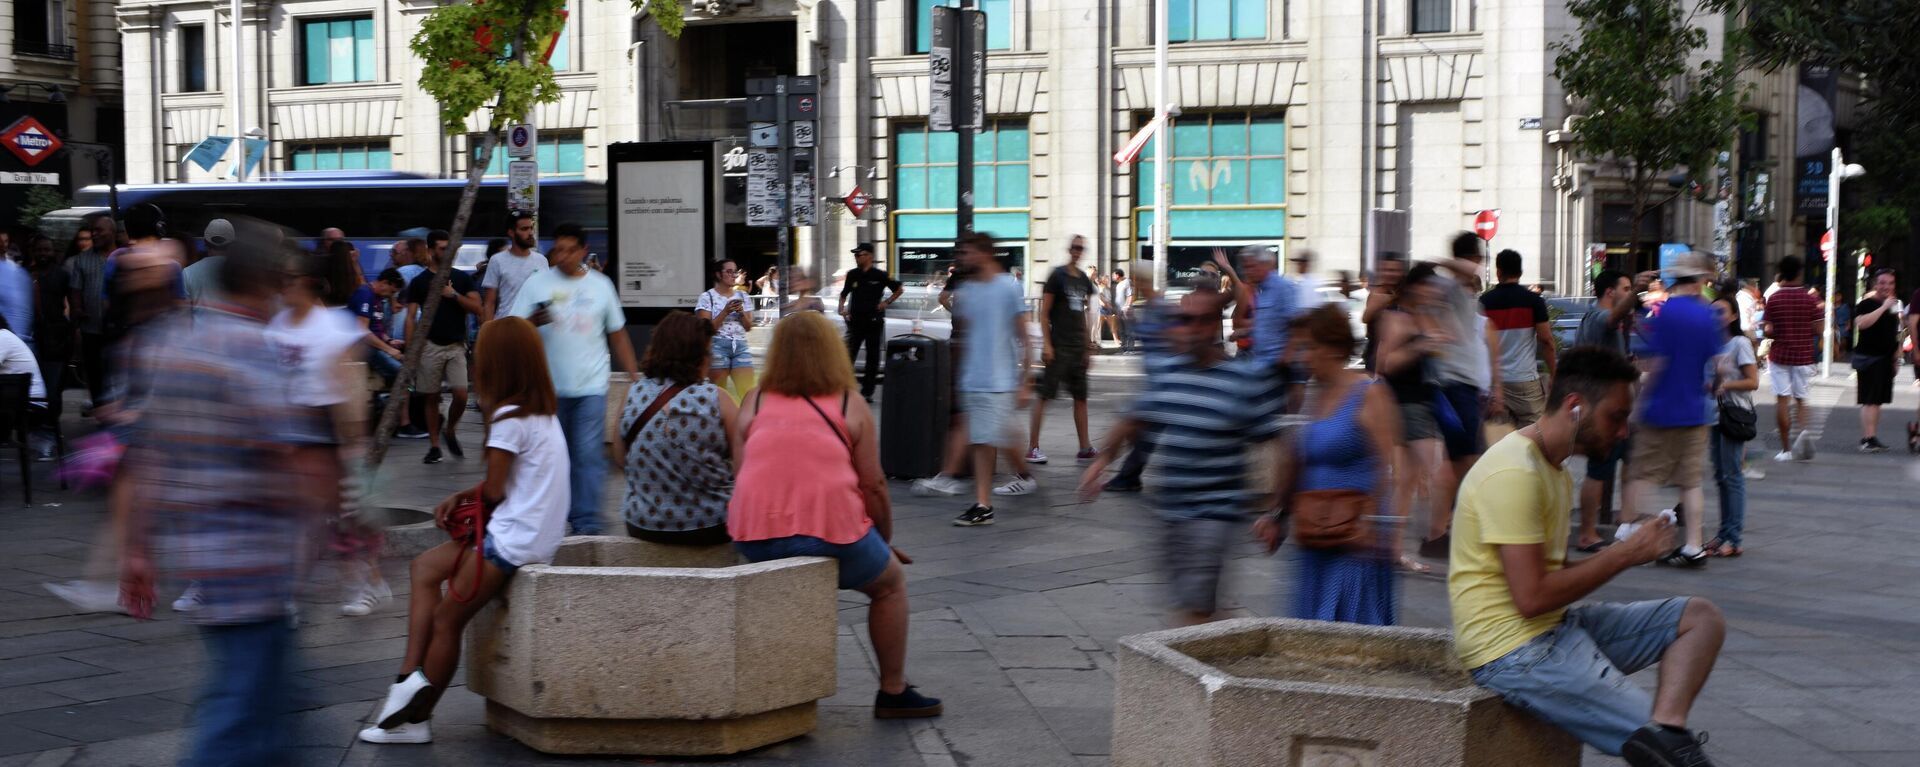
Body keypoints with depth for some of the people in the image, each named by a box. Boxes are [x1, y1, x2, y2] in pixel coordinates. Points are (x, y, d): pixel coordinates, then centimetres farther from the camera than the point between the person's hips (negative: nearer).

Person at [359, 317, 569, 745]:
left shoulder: (510, 419, -17)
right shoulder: (543, 412, 12)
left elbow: (494, 490, -13)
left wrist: (469, 496, 10)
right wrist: (462, 497, 3)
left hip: (512, 543, -10)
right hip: (538, 536, 10)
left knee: (446, 621, -1)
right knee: (425, 567, 17)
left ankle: (416, 717, 11)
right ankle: (412, 676, 7)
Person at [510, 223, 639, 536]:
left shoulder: (601, 285, 6)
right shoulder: (536, 284, 2)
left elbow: (618, 336, 13)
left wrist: (634, 377, 8)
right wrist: (533, 322, -22)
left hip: (591, 387, 0)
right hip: (549, 387, 0)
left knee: (589, 456, -7)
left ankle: (586, 522, -5)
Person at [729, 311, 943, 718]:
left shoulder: (753, 403, 9)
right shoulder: (851, 407, 3)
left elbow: (742, 473, 8)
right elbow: (874, 487, 1)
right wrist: (886, 542, 17)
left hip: (754, 538, 4)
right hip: (831, 531, -4)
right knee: (890, 582, 24)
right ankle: (893, 692, 25)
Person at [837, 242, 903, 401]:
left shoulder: (880, 275, -3)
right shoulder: (852, 274, 6)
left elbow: (899, 289, 7)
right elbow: (844, 293, 18)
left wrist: (886, 302, -5)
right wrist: (842, 308, 1)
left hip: (874, 321, -2)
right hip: (855, 321, 2)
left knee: (872, 358, 5)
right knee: (848, 355, -7)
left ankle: (867, 392, 13)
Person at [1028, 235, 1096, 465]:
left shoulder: (1084, 280, 13)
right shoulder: (1057, 276, -5)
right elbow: (1044, 312, -7)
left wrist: (1088, 347, 16)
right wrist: (1046, 344, -15)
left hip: (1078, 347, 7)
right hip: (1059, 346, -7)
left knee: (1081, 396, 8)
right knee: (1044, 395, -6)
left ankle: (1085, 448, 14)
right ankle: (1033, 448, -4)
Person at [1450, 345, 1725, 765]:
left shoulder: (1554, 470, 16)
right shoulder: (1514, 474, -19)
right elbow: (1532, 596, -23)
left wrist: (1624, 552, -1)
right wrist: (1625, 554, -12)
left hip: (1558, 625, 11)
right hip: (1515, 651, -11)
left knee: (1701, 616, -3)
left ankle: (1664, 731, -21)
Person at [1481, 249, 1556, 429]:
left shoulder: (1485, 301, 2)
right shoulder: (1533, 300, -3)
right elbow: (1546, 340, -5)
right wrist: (1553, 374, 2)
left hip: (1495, 379, 2)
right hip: (1525, 379, -2)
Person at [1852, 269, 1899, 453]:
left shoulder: (1894, 305, 17)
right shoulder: (1867, 304, -8)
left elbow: (1895, 335, 23)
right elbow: (1861, 323, -27)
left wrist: (1895, 359, 20)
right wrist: (1884, 307, -24)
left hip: (1886, 360, 8)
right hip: (1869, 358, -8)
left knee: (1877, 401, 10)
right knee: (1870, 400, -12)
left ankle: (1872, 438, 14)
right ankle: (1868, 439, -14)